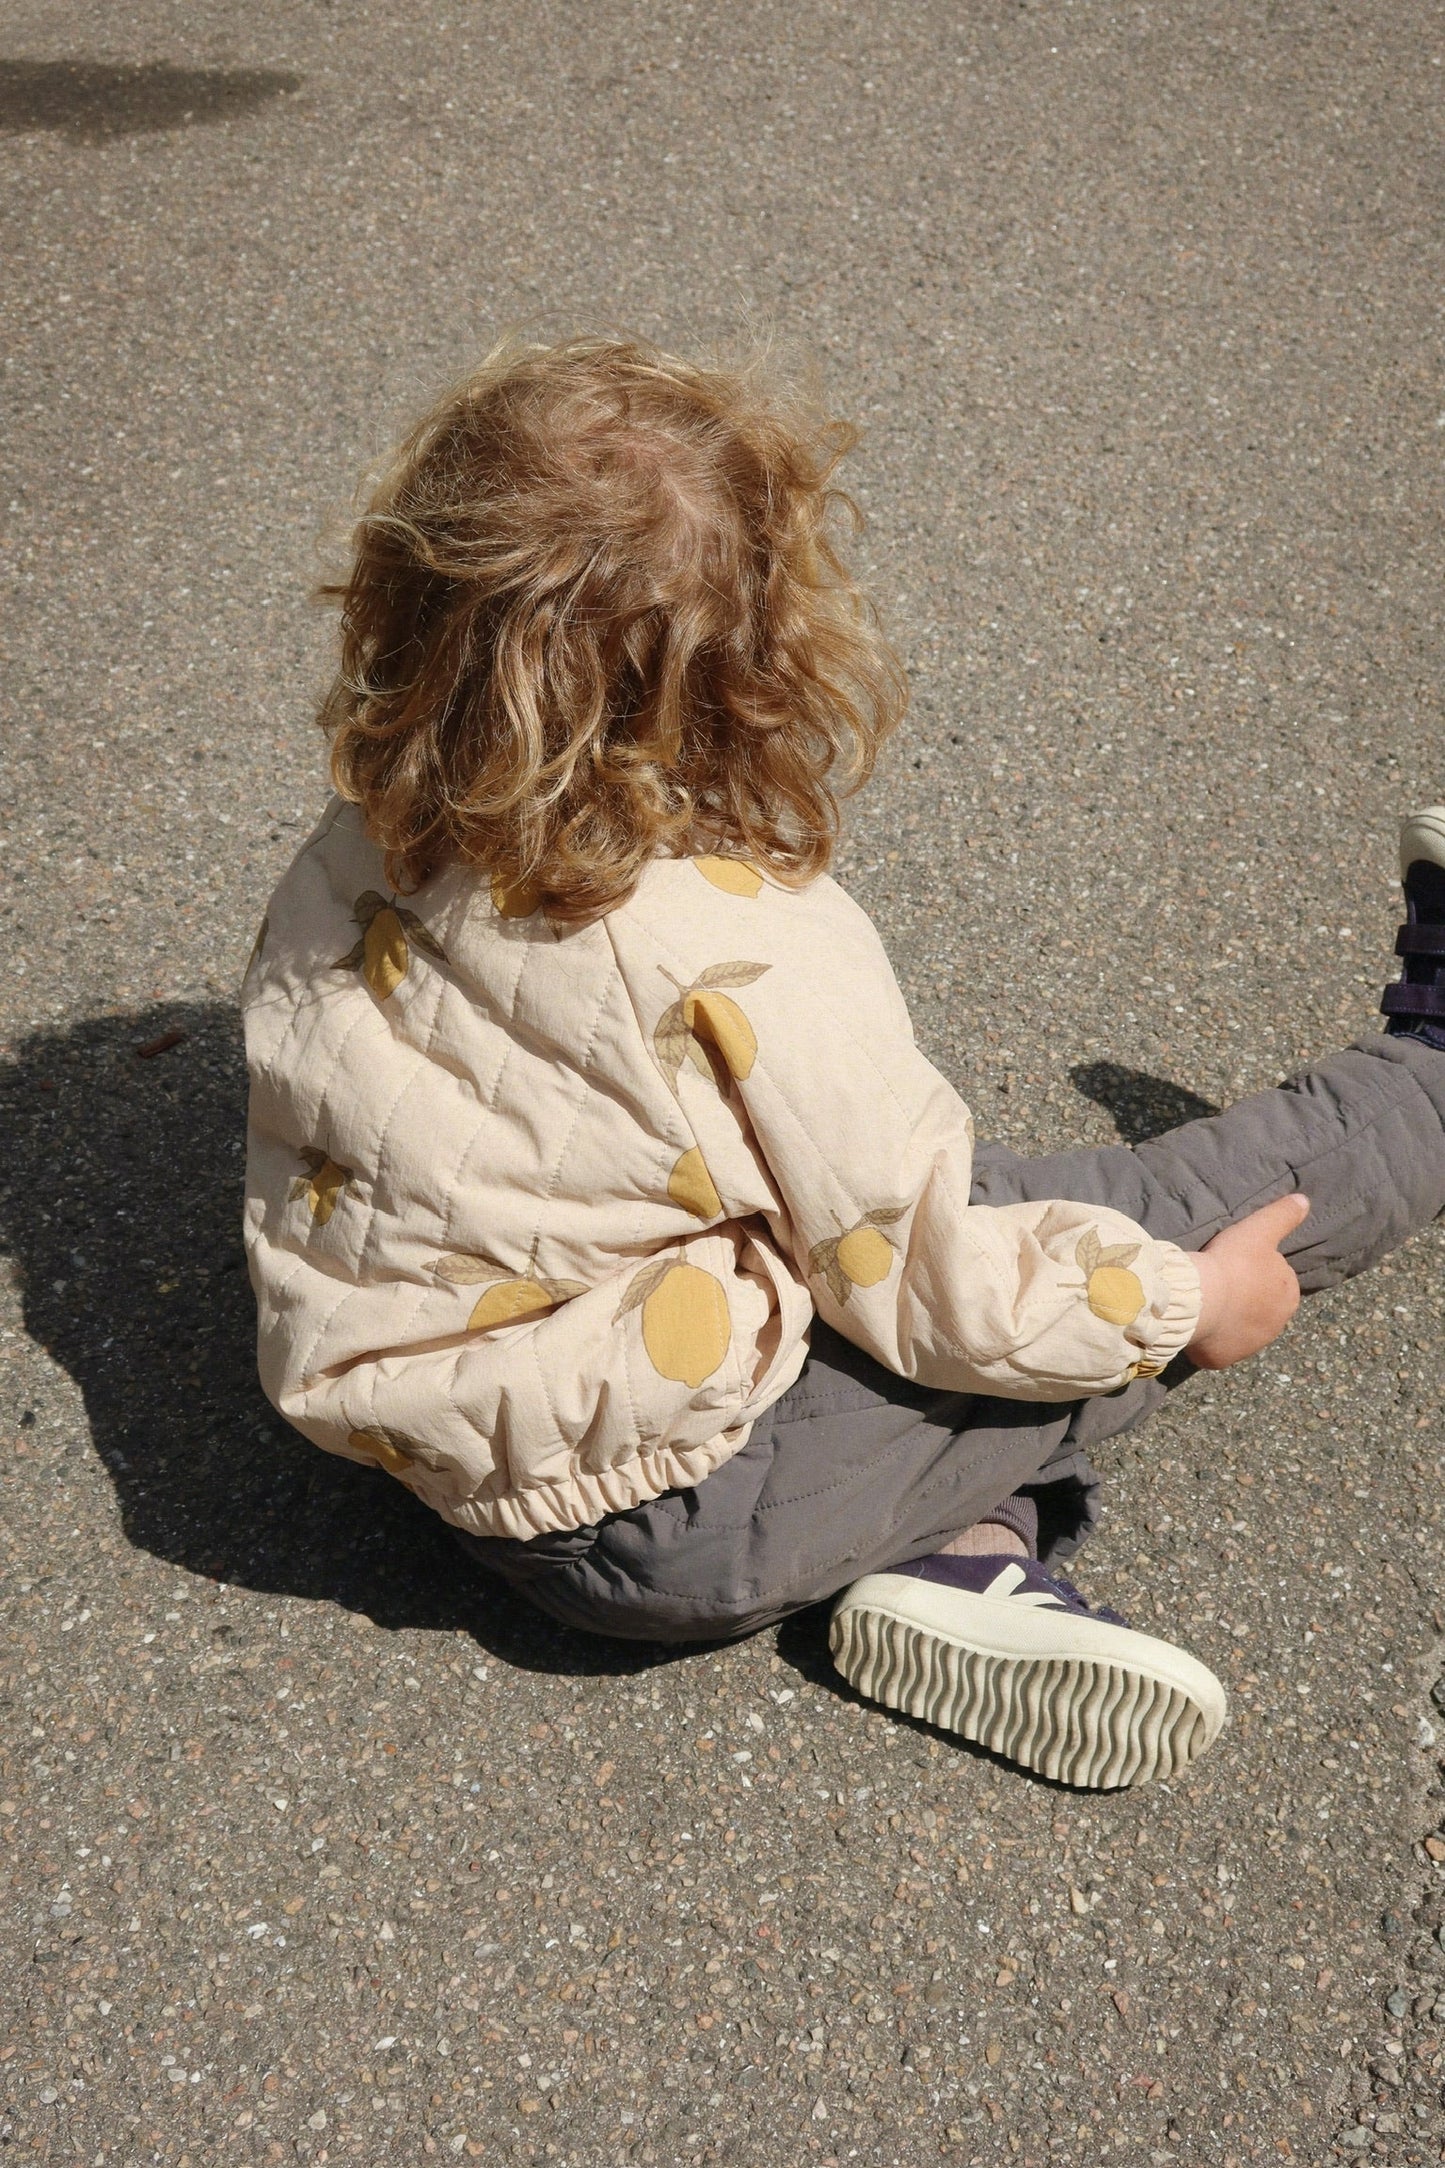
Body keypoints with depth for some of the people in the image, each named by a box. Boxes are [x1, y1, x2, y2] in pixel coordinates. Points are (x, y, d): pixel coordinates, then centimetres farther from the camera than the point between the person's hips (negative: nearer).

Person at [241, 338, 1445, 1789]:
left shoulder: (357, 859, -9)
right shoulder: (757, 964, -29)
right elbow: (924, 1285, -17)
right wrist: (1188, 1303, 0)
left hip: (449, 1453, 7)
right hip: (666, 1530, -7)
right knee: (1171, 1215, 3)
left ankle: (957, 1556, 3)